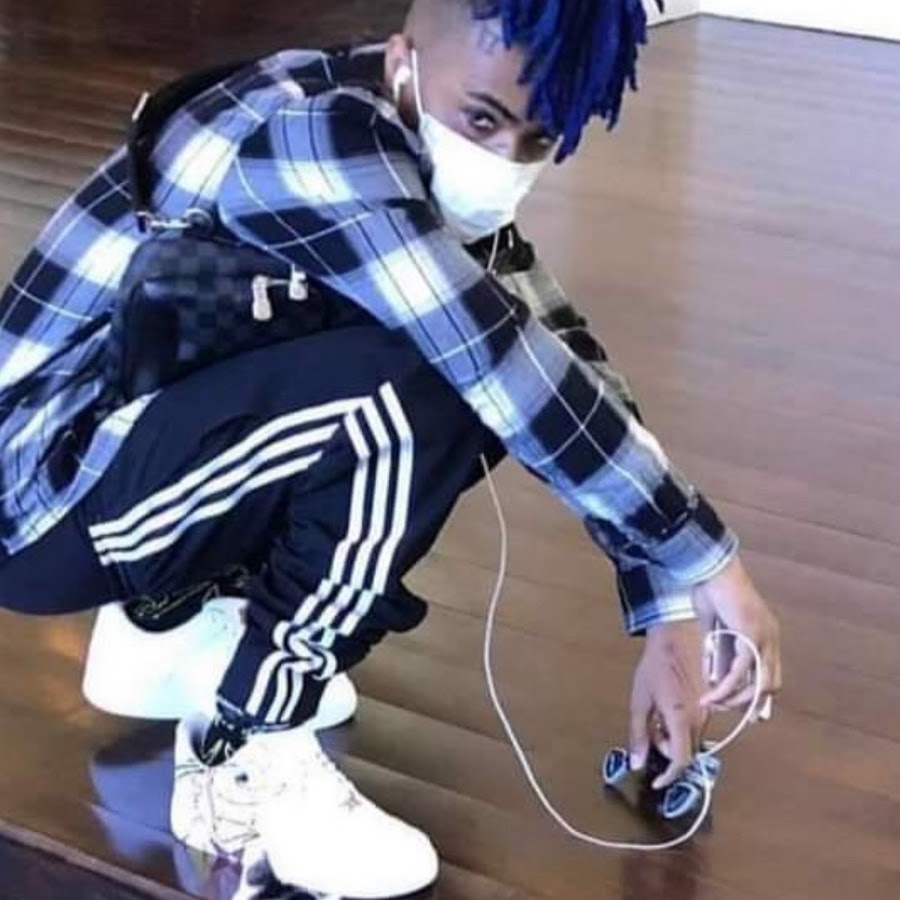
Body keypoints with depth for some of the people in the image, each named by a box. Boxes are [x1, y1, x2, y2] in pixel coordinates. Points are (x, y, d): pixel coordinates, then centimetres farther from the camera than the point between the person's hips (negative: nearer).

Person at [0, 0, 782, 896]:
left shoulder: (440, 172, 2)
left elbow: (567, 364, 1)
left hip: (155, 442, 8)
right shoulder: (315, 132, -25)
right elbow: (509, 363, -31)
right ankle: (244, 771, -13)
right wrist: (706, 562, -26)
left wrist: (666, 622, -4)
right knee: (411, 394, -28)